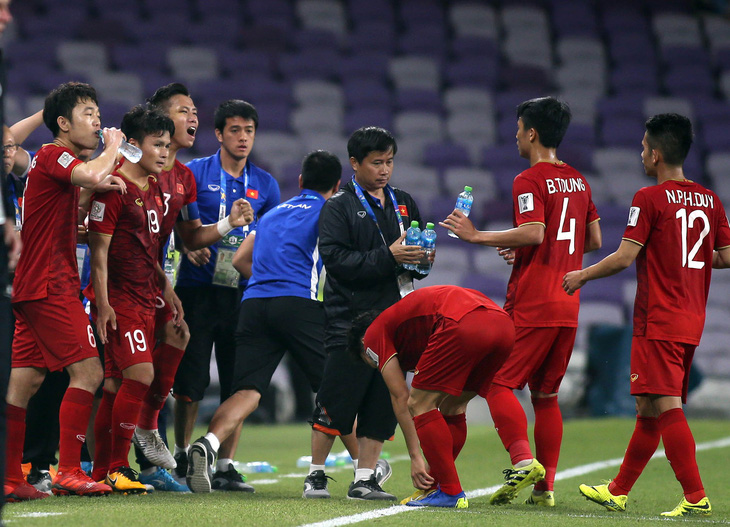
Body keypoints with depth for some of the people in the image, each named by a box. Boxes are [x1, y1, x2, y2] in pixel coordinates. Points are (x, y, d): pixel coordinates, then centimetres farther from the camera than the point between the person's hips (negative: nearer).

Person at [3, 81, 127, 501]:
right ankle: (69, 471, -12)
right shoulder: (54, 156, -9)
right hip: (50, 286, -10)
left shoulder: (55, 161, 22)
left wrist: (101, 185, 14)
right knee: (88, 371, -10)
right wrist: (113, 147, -9)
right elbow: (92, 174, -30)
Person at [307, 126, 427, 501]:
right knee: (336, 403, -5)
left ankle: (364, 479, 9)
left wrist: (421, 258, 0)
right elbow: (336, 259, -13)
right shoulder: (338, 207, -1)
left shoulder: (403, 203, 17)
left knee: (382, 402, 4)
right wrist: (388, 257, -21)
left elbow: (419, 251, 24)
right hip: (350, 319, -5)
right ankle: (316, 474, 7)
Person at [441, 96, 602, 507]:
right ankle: (546, 485, 8)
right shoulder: (578, 181, 14)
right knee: (546, 395, 12)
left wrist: (477, 235, -15)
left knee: (498, 383, -4)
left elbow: (533, 232, -23)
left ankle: (524, 460, -20)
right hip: (568, 307, 7)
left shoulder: (529, 181, -9)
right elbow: (594, 239, 20)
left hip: (531, 306, -7)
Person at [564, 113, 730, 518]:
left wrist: (581, 276, 2)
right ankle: (618, 491, 23)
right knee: (649, 408, 14)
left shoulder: (650, 198, -10)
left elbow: (624, 257, -13)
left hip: (657, 321, -8)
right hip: (691, 322, 8)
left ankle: (695, 497, -15)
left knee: (667, 406, -9)